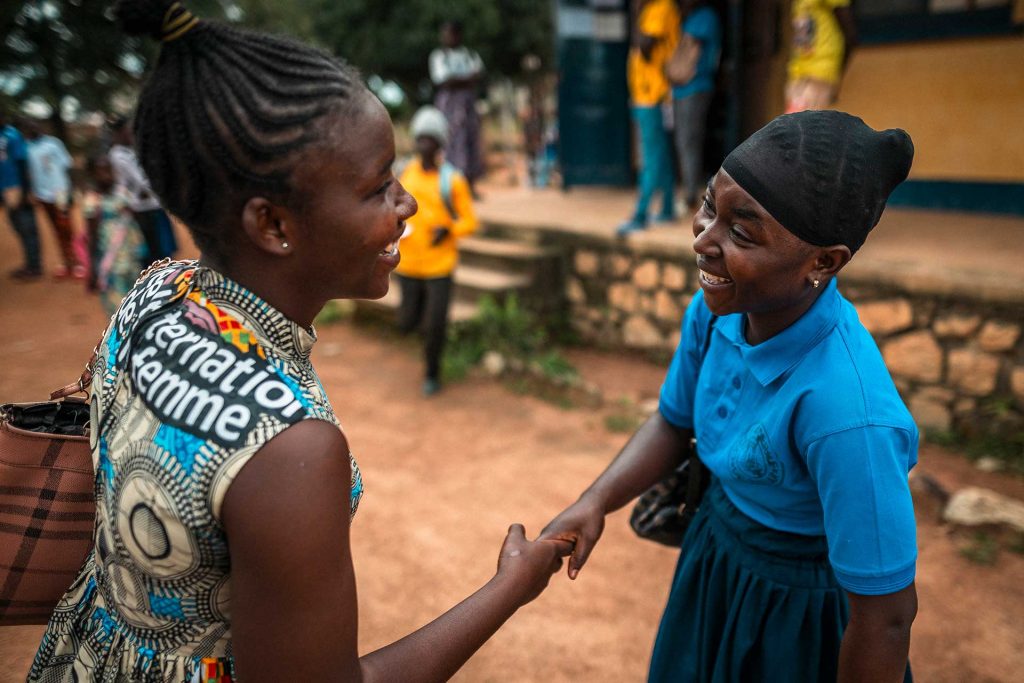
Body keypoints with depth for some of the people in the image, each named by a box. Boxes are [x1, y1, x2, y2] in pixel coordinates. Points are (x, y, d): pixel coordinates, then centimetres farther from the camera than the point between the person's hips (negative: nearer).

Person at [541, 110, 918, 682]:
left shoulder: (846, 410, -38)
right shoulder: (717, 309, -18)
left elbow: (886, 615, -26)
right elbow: (674, 421, 0)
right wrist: (597, 501, -15)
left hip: (798, 613, -6)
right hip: (717, 552, 6)